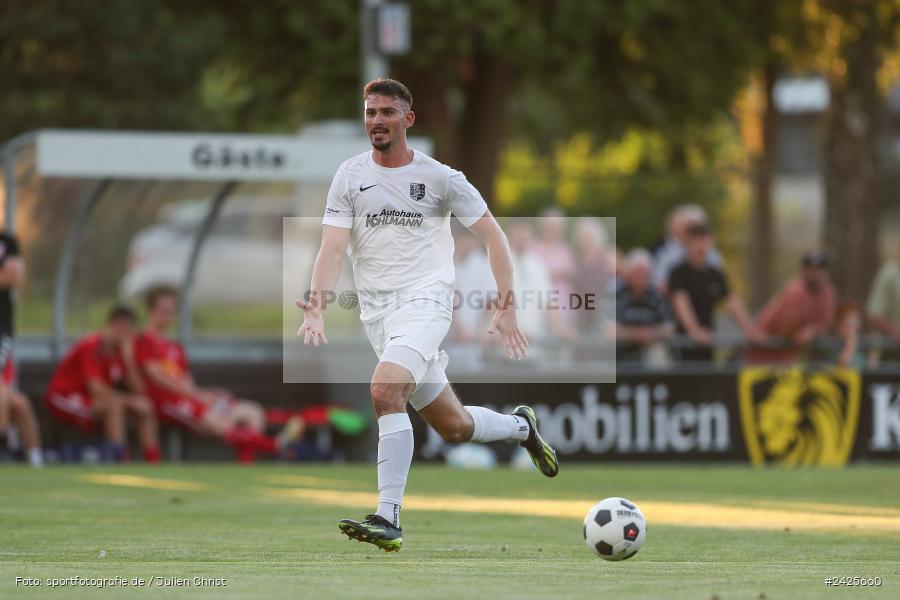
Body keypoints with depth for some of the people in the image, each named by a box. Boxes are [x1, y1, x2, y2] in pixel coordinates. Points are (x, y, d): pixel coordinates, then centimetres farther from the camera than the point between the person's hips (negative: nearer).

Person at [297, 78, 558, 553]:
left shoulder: (439, 178, -1)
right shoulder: (350, 176, 4)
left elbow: (492, 235, 4)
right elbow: (333, 246, -4)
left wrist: (506, 306, -4)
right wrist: (317, 304, -22)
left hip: (425, 301, -4)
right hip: (377, 312, 4)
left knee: (384, 390, -29)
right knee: (453, 427, 10)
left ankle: (388, 519, -28)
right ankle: (521, 427, 43)